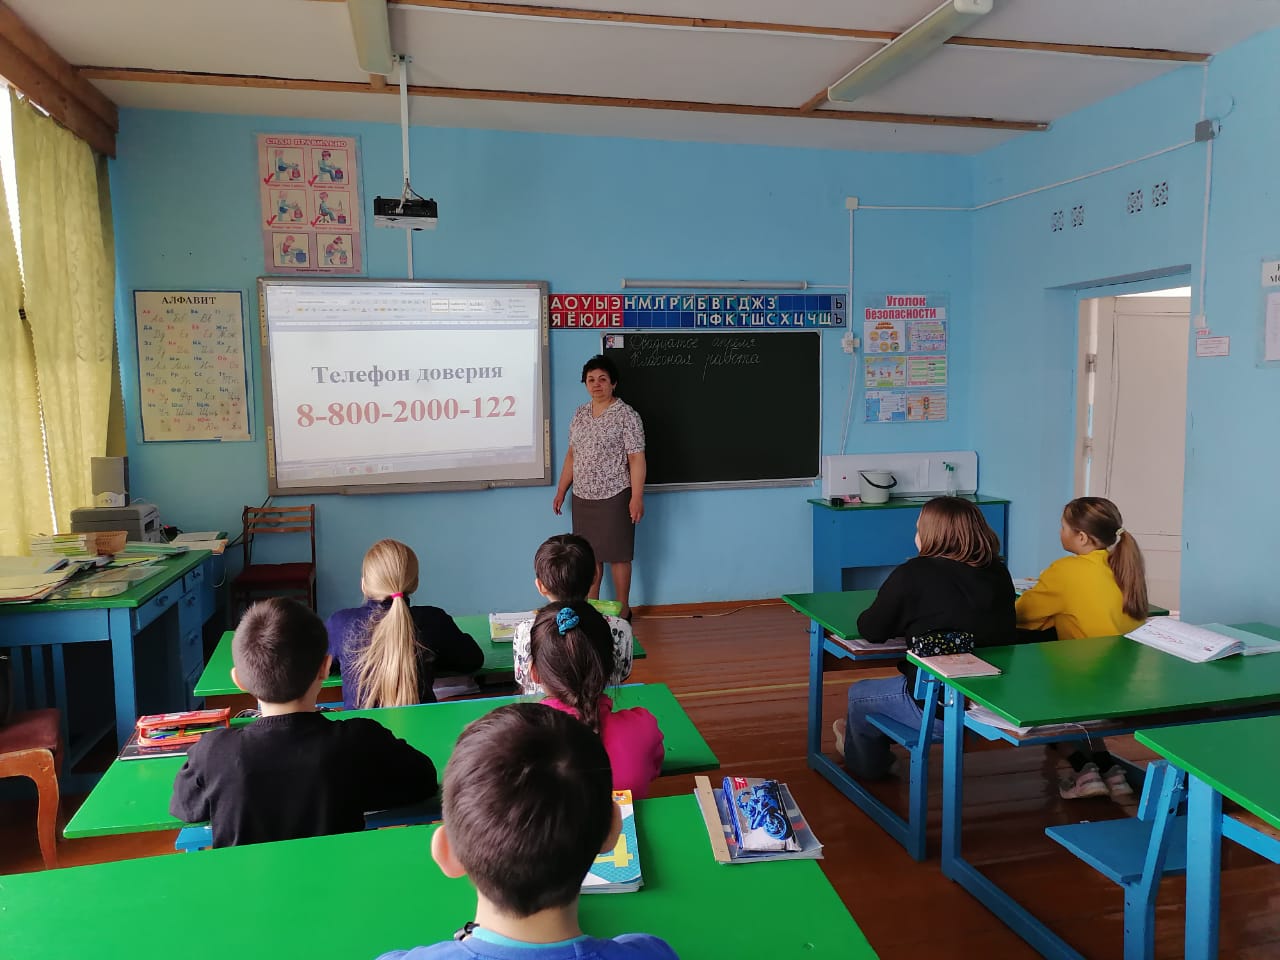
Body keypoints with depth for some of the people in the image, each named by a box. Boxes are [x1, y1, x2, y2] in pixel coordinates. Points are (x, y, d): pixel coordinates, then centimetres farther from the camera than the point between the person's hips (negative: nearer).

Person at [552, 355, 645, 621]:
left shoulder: (626, 416, -10)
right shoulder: (580, 414, 9)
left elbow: (636, 459, -13)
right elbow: (571, 455, 15)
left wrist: (637, 497, -19)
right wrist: (561, 491, 14)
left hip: (614, 497, -6)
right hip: (582, 497, 6)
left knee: (617, 555, 3)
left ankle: (622, 610, 16)